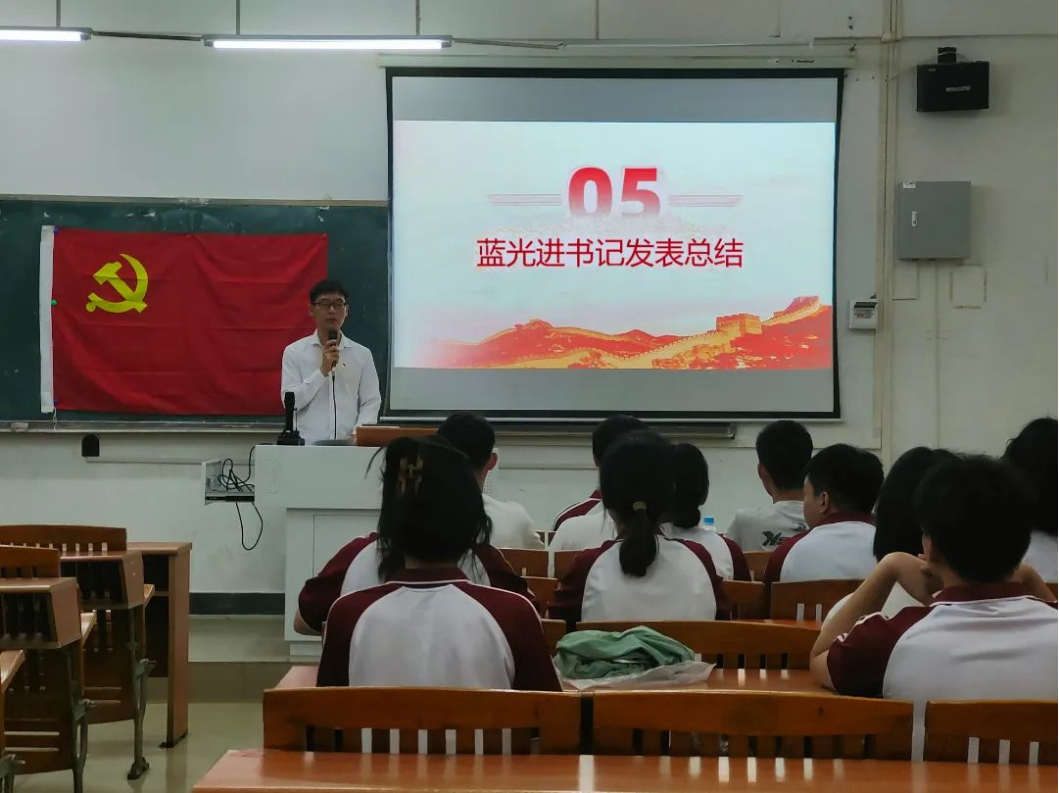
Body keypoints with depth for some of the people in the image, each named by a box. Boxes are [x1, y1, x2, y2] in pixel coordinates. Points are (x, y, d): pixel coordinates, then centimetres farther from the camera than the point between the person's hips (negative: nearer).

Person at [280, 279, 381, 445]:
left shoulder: (362, 354, 9)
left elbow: (371, 402, 5)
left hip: (349, 446, 1)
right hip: (306, 446, -1)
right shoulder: (294, 352, 5)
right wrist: (322, 371, -10)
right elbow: (290, 402, -2)